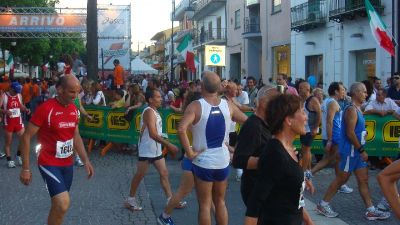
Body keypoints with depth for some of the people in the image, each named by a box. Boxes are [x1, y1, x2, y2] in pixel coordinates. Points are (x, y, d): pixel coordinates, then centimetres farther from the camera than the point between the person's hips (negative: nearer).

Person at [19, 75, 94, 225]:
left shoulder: (74, 109, 4)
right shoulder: (45, 108, -18)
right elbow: (26, 137, -14)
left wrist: (86, 160, 9)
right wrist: (25, 168, -14)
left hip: (68, 164, 7)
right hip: (49, 164, -7)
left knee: (58, 204, 14)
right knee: (63, 204, -19)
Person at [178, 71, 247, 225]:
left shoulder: (196, 106, -14)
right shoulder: (228, 105, 1)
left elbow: (181, 129, -29)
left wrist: (189, 152, -20)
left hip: (203, 161, -4)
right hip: (223, 160, 4)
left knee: (205, 205, 8)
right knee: (220, 202, 20)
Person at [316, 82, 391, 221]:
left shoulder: (357, 109, 13)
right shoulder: (351, 110, -18)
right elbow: (350, 133, -23)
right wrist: (361, 150, -19)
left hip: (356, 151, 10)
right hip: (350, 151, -10)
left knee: (363, 180, 9)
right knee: (341, 179, 0)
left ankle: (371, 211, 13)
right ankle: (323, 205, 12)